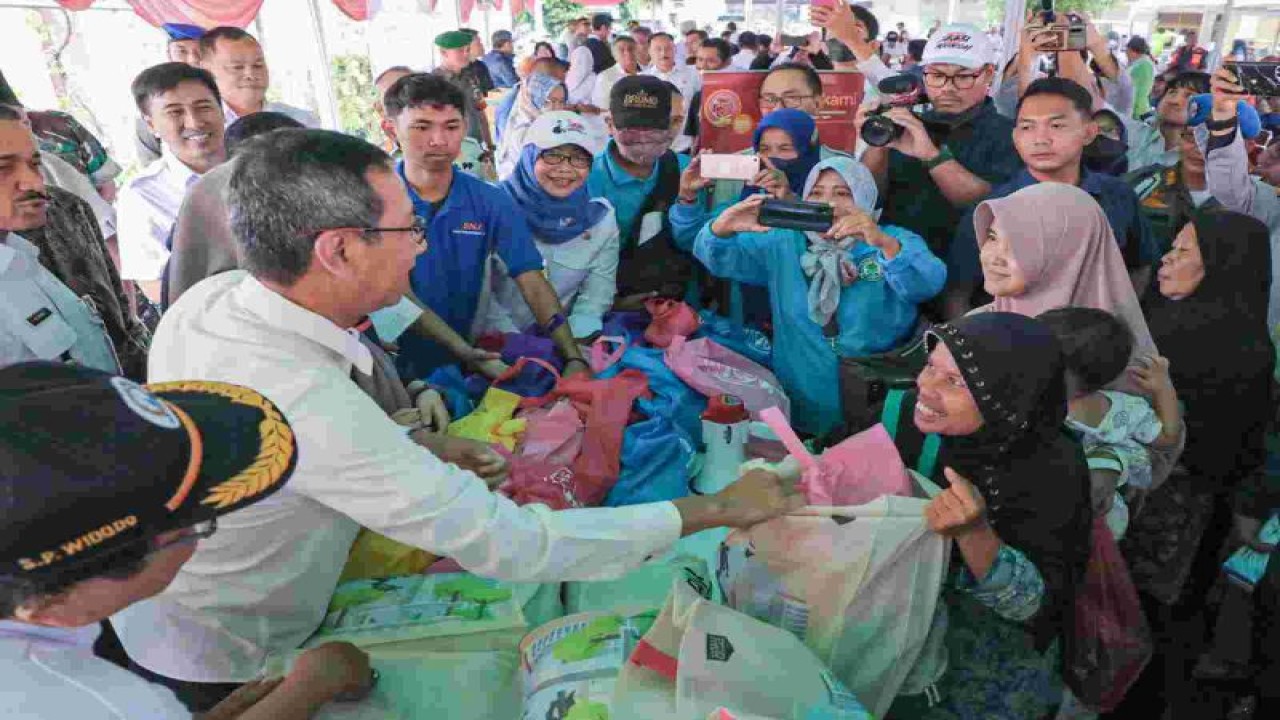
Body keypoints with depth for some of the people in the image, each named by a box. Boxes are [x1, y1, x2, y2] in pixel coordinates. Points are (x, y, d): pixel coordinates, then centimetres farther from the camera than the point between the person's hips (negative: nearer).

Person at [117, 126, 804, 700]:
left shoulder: (210, 296, -13)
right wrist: (719, 508, -29)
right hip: (223, 665, -7)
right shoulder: (308, 405, -39)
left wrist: (416, 448, -4)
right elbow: (515, 546, -37)